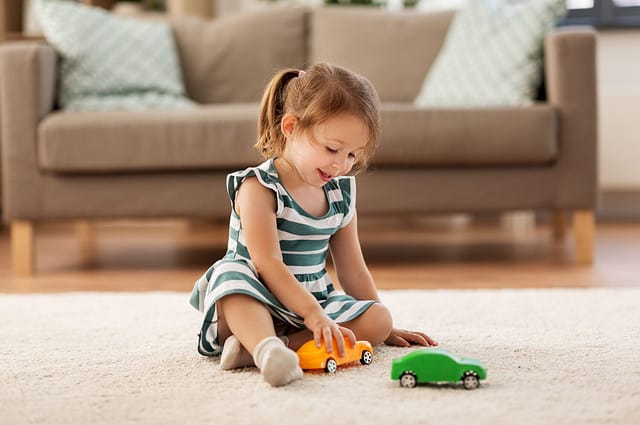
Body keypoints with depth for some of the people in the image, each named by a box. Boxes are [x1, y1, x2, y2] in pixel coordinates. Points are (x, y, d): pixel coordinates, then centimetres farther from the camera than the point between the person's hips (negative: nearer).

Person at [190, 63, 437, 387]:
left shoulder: (340, 193, 8)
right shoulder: (258, 187, -14)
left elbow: (352, 270, 14)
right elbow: (267, 262, -24)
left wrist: (384, 329, 14)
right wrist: (313, 314, -33)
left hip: (314, 302, 6)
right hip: (257, 302, -6)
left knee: (378, 319, -18)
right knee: (232, 273, -35)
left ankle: (269, 342, -35)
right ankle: (266, 346, -63)